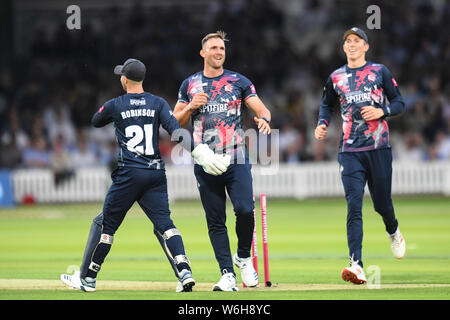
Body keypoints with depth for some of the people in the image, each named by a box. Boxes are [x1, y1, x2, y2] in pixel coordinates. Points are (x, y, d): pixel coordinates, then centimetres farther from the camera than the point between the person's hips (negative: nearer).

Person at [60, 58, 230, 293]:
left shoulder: (115, 106, 1)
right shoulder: (158, 103, 6)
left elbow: (95, 123, 21)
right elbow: (175, 130, -9)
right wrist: (198, 151, -14)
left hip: (129, 174, -3)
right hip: (156, 174, 3)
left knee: (106, 223, 6)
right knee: (163, 222, 3)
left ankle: (87, 278, 12)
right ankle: (184, 272, -15)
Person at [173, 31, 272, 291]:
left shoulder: (239, 82, 9)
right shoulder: (190, 85, 13)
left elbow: (261, 108, 3)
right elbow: (177, 123, 15)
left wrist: (264, 120, -21)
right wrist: (191, 106, -5)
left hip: (237, 160, -2)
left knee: (245, 209, -17)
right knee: (215, 221, 0)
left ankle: (244, 257, 9)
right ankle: (228, 275, 2)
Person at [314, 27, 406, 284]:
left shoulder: (379, 71, 6)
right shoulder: (336, 77, 12)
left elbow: (399, 104, 8)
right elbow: (327, 105, 27)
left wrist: (382, 111, -11)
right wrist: (322, 124, 7)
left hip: (379, 147, -1)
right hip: (350, 151, 1)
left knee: (382, 203, 7)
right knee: (354, 206, -12)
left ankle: (393, 232, 44)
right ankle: (357, 265, -21)